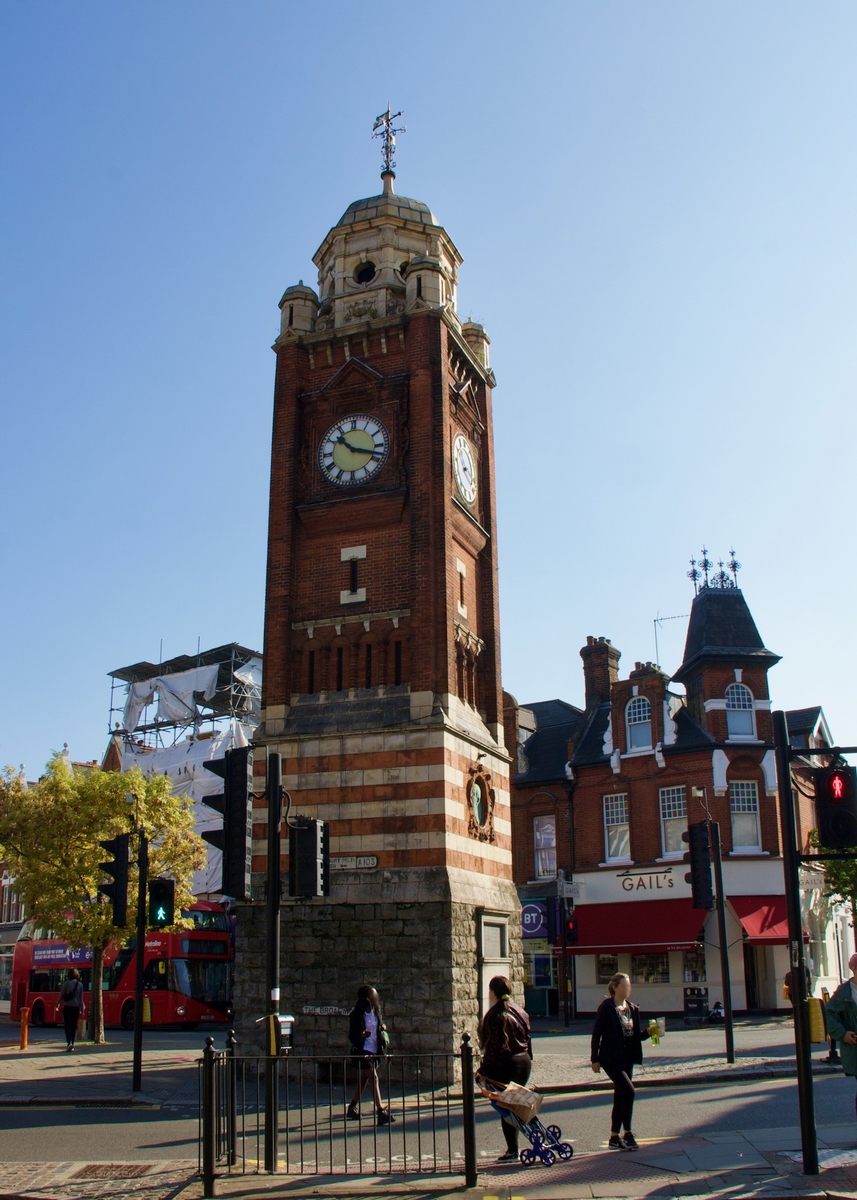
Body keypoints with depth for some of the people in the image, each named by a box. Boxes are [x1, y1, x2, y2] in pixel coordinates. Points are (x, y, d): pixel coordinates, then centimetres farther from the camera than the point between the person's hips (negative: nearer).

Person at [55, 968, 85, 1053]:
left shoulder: (66, 983, -5)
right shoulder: (80, 985, 3)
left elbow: (61, 995, -3)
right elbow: (81, 999, 4)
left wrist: (57, 1005, 10)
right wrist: (82, 1010, 8)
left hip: (67, 1007, -3)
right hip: (76, 1007, 3)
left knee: (68, 1025, -5)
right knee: (74, 1026, 14)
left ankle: (69, 1043, -23)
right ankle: (72, 1043, 19)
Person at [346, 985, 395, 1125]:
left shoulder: (376, 1011, 4)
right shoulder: (357, 1014, -14)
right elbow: (351, 1035, -11)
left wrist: (383, 1028, -1)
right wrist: (361, 1035, -32)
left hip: (374, 1050, 7)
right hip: (362, 1051, -7)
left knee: (363, 1079, 16)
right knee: (374, 1078, -16)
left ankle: (352, 1108, 31)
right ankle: (381, 1111, -18)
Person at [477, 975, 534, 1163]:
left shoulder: (494, 1015, -13)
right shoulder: (520, 1011, 10)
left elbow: (493, 1046, -17)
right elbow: (527, 1038, 12)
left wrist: (484, 1070, -13)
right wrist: (528, 1059, 20)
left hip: (505, 1065, -7)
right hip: (524, 1063, 7)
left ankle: (512, 1150, 3)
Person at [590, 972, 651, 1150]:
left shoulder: (632, 1009, 9)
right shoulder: (606, 1008, -10)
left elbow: (636, 1035, 14)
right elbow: (597, 1033, -10)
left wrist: (648, 1032, -6)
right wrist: (595, 1059, -12)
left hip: (627, 1059, 7)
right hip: (611, 1058, -7)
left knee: (620, 1097, 10)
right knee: (628, 1091, -17)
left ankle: (615, 1138, 17)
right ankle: (627, 1134, -7)